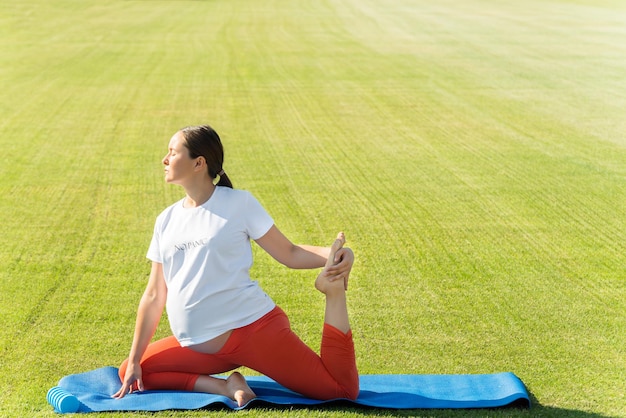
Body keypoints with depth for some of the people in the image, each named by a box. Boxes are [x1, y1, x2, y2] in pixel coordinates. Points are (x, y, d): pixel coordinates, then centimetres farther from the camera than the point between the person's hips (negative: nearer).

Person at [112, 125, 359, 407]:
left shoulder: (239, 203, -1)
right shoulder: (167, 220, 12)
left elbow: (289, 254, -1)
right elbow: (154, 295, 13)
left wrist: (332, 254, -21)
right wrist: (134, 360, 10)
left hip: (252, 326, -6)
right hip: (200, 346, 6)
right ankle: (225, 386, -8)